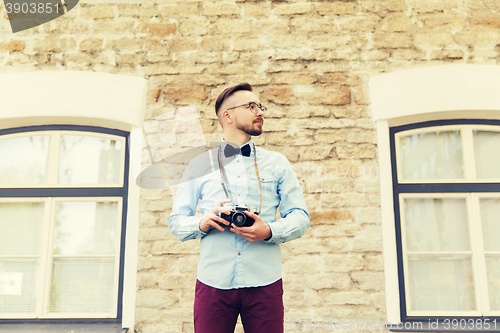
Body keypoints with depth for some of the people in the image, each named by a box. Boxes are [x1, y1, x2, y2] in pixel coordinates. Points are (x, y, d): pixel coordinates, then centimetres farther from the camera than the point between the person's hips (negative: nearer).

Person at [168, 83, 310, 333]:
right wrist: (202, 223, -11)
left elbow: (300, 217, 8)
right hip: (213, 282, 0)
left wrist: (270, 231, -12)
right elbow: (176, 221, 11)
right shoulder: (199, 165, 12)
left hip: (264, 282, 1)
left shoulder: (277, 163, 13)